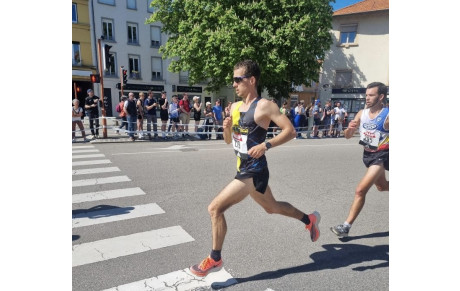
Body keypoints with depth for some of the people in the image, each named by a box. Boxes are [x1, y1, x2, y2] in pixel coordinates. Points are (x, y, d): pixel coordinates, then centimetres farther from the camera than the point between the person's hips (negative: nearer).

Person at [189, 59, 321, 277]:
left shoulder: (264, 106, -14)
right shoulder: (235, 107, 9)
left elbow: (290, 131, -17)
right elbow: (229, 141, 15)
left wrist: (265, 145, -27)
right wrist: (226, 128, -6)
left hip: (254, 172, -9)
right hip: (244, 170, 9)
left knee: (215, 208, -10)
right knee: (272, 207, 26)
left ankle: (214, 259, 9)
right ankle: (309, 220, 48)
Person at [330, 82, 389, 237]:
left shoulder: (387, 116, -19)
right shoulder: (362, 113, -3)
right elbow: (347, 136, -1)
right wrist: (349, 128, -21)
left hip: (381, 156, -7)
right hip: (367, 155, 7)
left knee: (360, 190, -15)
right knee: (382, 186, 26)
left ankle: (346, 226, -7)